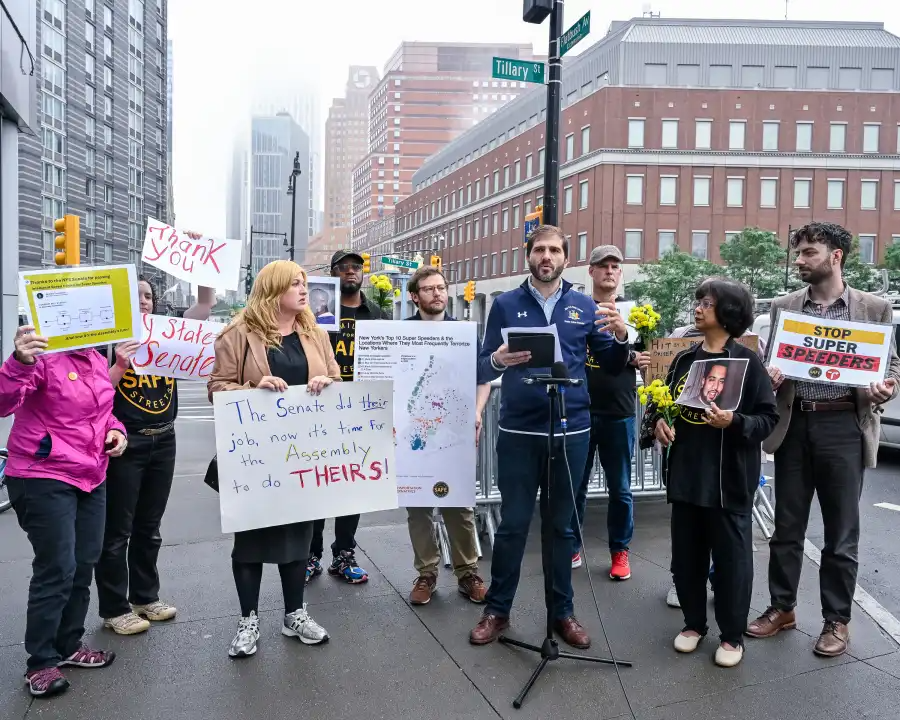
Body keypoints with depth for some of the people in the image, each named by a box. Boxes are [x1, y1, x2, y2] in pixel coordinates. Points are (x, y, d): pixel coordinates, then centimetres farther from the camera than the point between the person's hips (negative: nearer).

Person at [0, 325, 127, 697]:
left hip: (91, 478, 8)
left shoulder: (97, 360, 8)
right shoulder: (43, 355, -15)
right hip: (44, 479, -8)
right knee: (57, 569, -4)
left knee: (84, 566, 14)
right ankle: (41, 662, 14)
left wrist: (116, 430, 2)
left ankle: (70, 644, 31)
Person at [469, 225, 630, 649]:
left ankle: (563, 611, 26)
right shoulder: (505, 304, 4)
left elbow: (612, 365, 8)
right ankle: (497, 610, 22)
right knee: (513, 524, 6)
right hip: (518, 430, -1)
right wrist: (498, 360, -18)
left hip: (571, 430, 1)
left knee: (563, 525, 12)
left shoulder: (585, 306, 8)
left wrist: (621, 336, -11)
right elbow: (485, 365, 4)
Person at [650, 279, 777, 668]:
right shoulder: (684, 359, 8)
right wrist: (658, 421, -3)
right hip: (685, 472, 5)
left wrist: (735, 422, -25)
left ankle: (732, 635, 24)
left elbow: (767, 418, -8)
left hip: (729, 477, -5)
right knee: (686, 555, 13)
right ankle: (693, 623, 32)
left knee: (731, 558, 6)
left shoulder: (747, 361, -7)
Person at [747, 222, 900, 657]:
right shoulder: (783, 307, 7)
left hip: (843, 426, -2)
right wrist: (767, 376, -12)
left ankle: (836, 620, 24)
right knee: (786, 527, 11)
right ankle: (781, 608, 27)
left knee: (841, 534, 8)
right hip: (794, 425, 2)